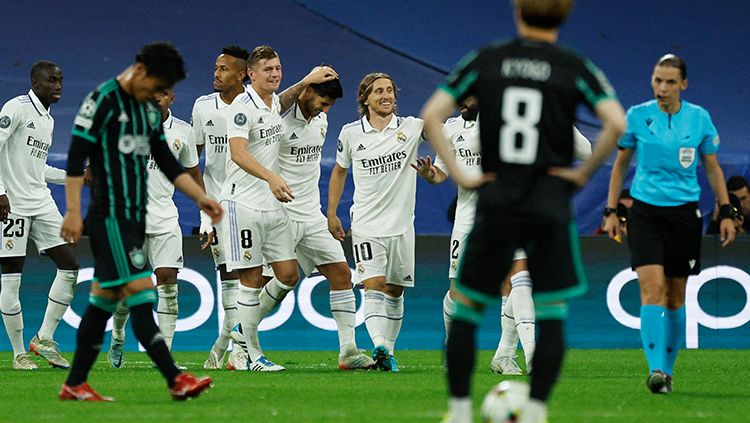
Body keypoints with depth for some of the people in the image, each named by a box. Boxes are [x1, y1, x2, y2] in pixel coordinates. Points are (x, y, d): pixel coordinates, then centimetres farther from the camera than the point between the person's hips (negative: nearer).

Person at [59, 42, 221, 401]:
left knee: (104, 298, 10)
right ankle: (175, 380, -18)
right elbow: (75, 159, -13)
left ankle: (75, 385, 14)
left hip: (135, 217, 9)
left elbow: (168, 163, 20)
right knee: (139, 291, -13)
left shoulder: (149, 110, 15)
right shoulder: (102, 101, -10)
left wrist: (200, 197, 8)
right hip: (110, 217, -9)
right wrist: (73, 213, -18)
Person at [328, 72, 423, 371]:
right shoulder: (351, 133, 2)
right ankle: (380, 347, -31)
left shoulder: (411, 127, 1)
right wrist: (331, 214, 15)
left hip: (401, 224, 2)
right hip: (366, 225, -2)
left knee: (395, 290, 8)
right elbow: (340, 171, 15)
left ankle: (388, 350, 18)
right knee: (374, 286, -17)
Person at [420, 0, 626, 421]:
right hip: (551, 207, -1)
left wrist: (459, 175, 2)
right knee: (551, 315, 8)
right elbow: (617, 123, -14)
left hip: (496, 201, 1)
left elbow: (432, 116, -1)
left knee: (466, 310, 11)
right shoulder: (576, 67, 0)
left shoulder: (485, 60, 4)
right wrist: (584, 172, -2)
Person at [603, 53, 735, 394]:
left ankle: (667, 369, 19)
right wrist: (611, 211, 5)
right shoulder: (637, 116, -1)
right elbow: (620, 165, 10)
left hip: (684, 213, 1)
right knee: (652, 287, -17)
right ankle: (655, 370, -24)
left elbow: (713, 168, 10)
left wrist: (726, 212, 4)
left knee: (675, 295, 6)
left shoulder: (699, 118, 1)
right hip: (645, 212, -1)